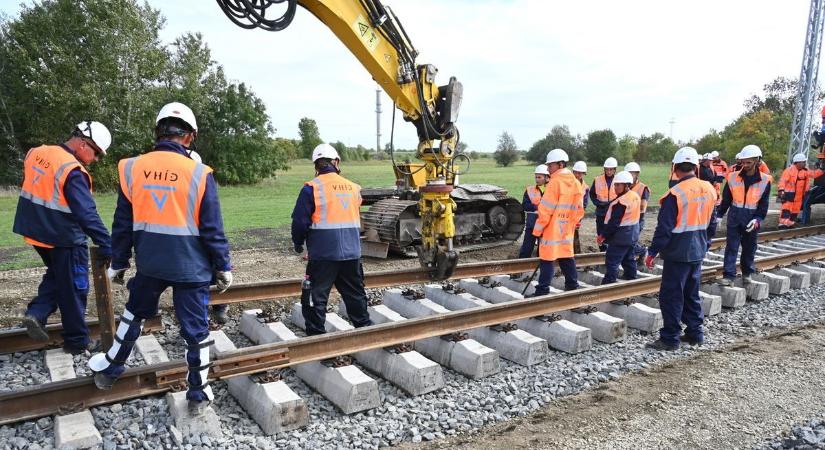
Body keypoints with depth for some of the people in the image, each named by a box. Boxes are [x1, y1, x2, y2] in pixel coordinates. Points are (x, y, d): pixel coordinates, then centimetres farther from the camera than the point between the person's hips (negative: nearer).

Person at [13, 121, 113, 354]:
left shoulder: (36, 153, 2)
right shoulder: (72, 171, -24)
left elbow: (38, 190, 14)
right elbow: (87, 214, -28)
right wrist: (108, 247, -27)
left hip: (36, 231, 8)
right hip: (63, 239, -8)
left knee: (56, 274, 28)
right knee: (74, 289, 6)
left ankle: (37, 313, 13)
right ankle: (77, 341, 16)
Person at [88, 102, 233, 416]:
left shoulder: (132, 169, -4)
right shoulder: (199, 173, -13)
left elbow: (122, 224, 4)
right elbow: (213, 229, -9)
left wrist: (118, 263, 15)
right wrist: (223, 267, 1)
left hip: (149, 264, 3)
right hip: (191, 266, -3)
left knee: (134, 313, 28)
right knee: (195, 329, 9)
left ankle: (109, 369, 46)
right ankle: (198, 395, 20)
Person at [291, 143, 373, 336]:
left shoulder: (312, 188, -9)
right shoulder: (353, 187, 7)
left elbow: (300, 221, -9)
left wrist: (298, 244, 10)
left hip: (323, 255, -5)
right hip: (352, 253, 5)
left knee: (316, 298, 5)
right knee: (355, 295, 18)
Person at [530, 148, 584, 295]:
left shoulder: (555, 182, -16)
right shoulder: (575, 183, 8)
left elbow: (545, 210, -18)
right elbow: (579, 210, 12)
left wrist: (537, 230, -11)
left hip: (551, 230, -7)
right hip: (567, 230, 7)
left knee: (547, 260, -2)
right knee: (567, 258, 16)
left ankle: (542, 291, 0)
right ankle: (573, 286, 23)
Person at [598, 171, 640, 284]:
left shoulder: (620, 201, -22)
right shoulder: (636, 196, 6)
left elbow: (614, 222, -22)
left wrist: (603, 235, -15)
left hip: (620, 236, -9)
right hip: (633, 235, 9)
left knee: (612, 262, -5)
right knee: (629, 259, 19)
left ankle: (608, 283, -5)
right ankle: (631, 278, 29)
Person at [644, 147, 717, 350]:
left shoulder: (675, 194, -19)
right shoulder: (708, 189, 4)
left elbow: (664, 228, -18)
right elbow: (712, 224, 14)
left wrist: (652, 252, -10)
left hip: (678, 253, -8)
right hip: (698, 252, 8)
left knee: (671, 296, 0)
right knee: (692, 294, 18)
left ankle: (670, 338, 5)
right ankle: (695, 333, 26)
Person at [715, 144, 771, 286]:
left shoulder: (765, 180, -5)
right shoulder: (733, 177, -3)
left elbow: (764, 204, -2)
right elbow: (726, 199, 4)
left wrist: (758, 219, -13)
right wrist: (719, 215, 3)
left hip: (752, 219, 0)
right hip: (735, 217, 0)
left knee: (749, 248, 13)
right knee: (731, 247, -3)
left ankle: (747, 273, 30)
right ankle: (729, 276, -2)